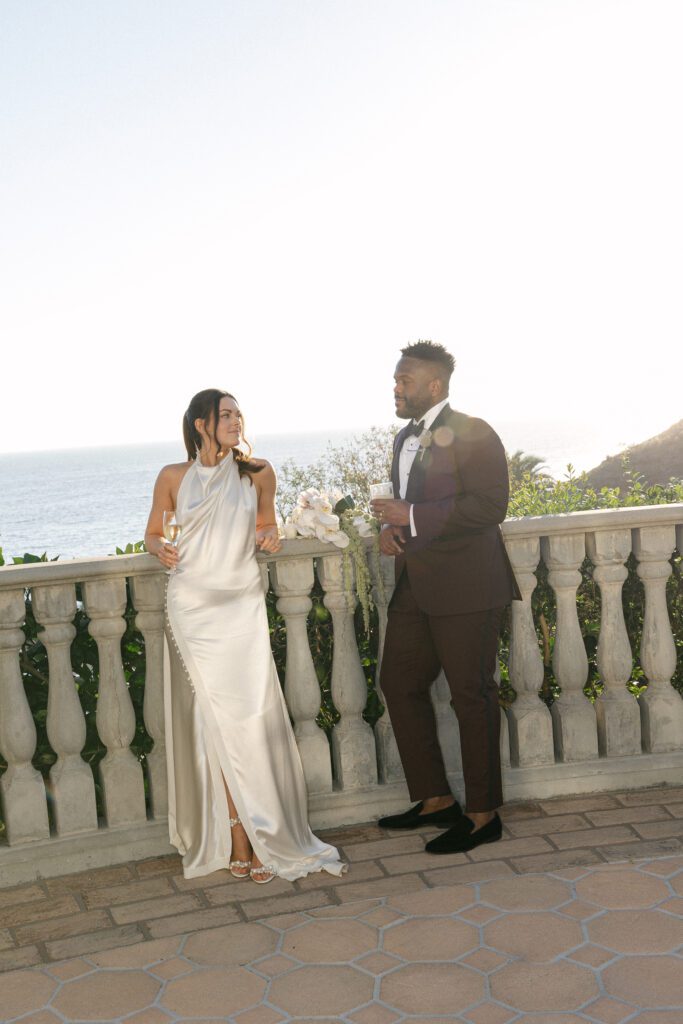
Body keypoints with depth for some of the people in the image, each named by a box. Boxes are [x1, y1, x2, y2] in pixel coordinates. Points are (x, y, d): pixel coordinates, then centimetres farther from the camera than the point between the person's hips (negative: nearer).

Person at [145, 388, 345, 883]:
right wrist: (161, 549, -8)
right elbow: (153, 533, 14)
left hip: (243, 605, 1)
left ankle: (260, 835, 9)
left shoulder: (257, 472, 5)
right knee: (218, 720, -1)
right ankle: (239, 841, 7)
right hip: (194, 606, -1)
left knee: (253, 716, -4)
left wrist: (269, 538, -4)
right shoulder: (173, 477, 3)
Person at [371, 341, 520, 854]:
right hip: (416, 588, 9)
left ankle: (483, 815, 13)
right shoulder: (406, 438, 17)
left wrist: (412, 518, -22)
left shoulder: (472, 434, -11)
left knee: (472, 696, 0)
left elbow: (490, 505, -21)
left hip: (465, 587, -9)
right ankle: (435, 799, 25)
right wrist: (390, 528, 4)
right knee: (399, 683, 12)